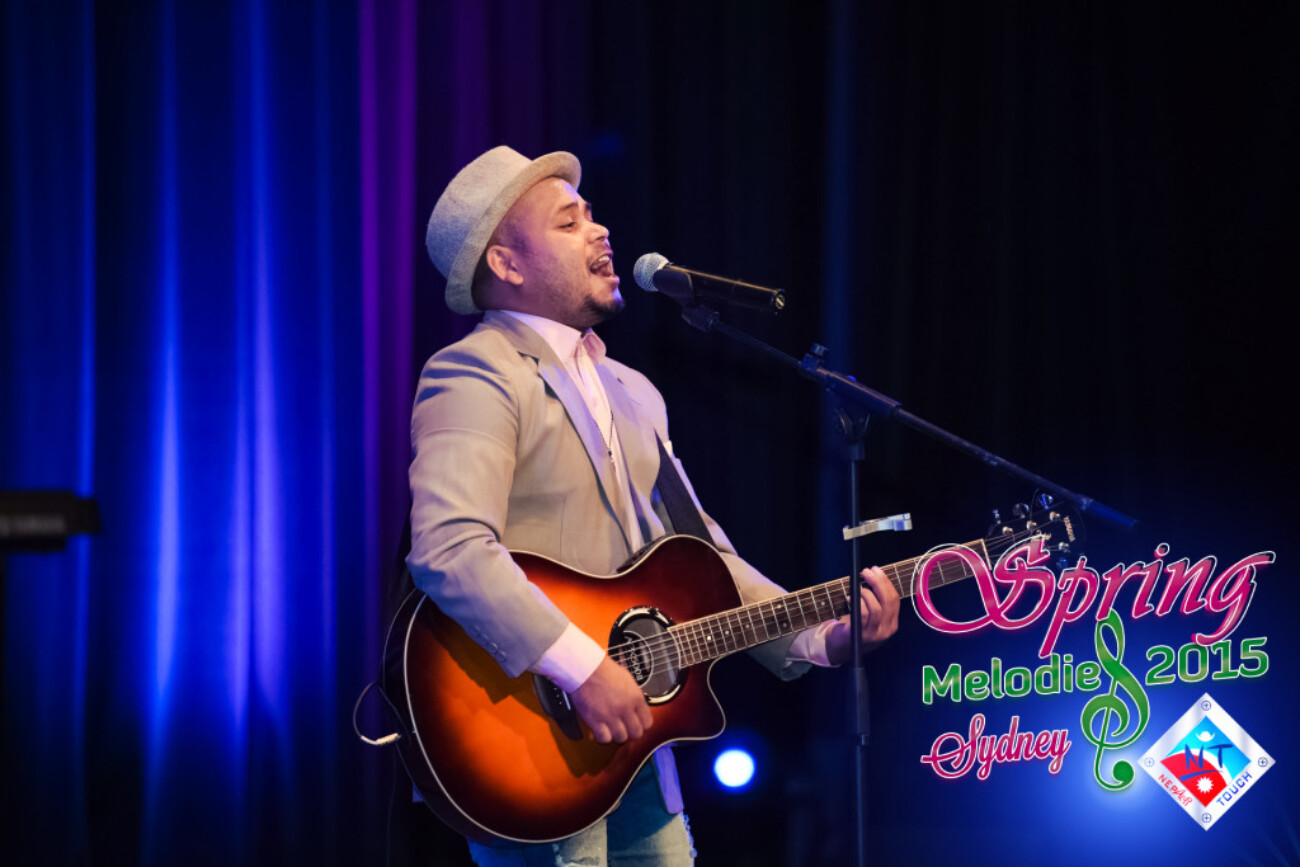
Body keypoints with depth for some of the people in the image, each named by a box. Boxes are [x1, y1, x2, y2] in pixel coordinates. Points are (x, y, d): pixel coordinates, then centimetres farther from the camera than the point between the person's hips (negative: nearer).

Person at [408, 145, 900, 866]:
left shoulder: (632, 394, 19)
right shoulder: (477, 375, -11)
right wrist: (582, 670, -28)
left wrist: (820, 637, 4)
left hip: (632, 743, 8)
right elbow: (448, 549, -26)